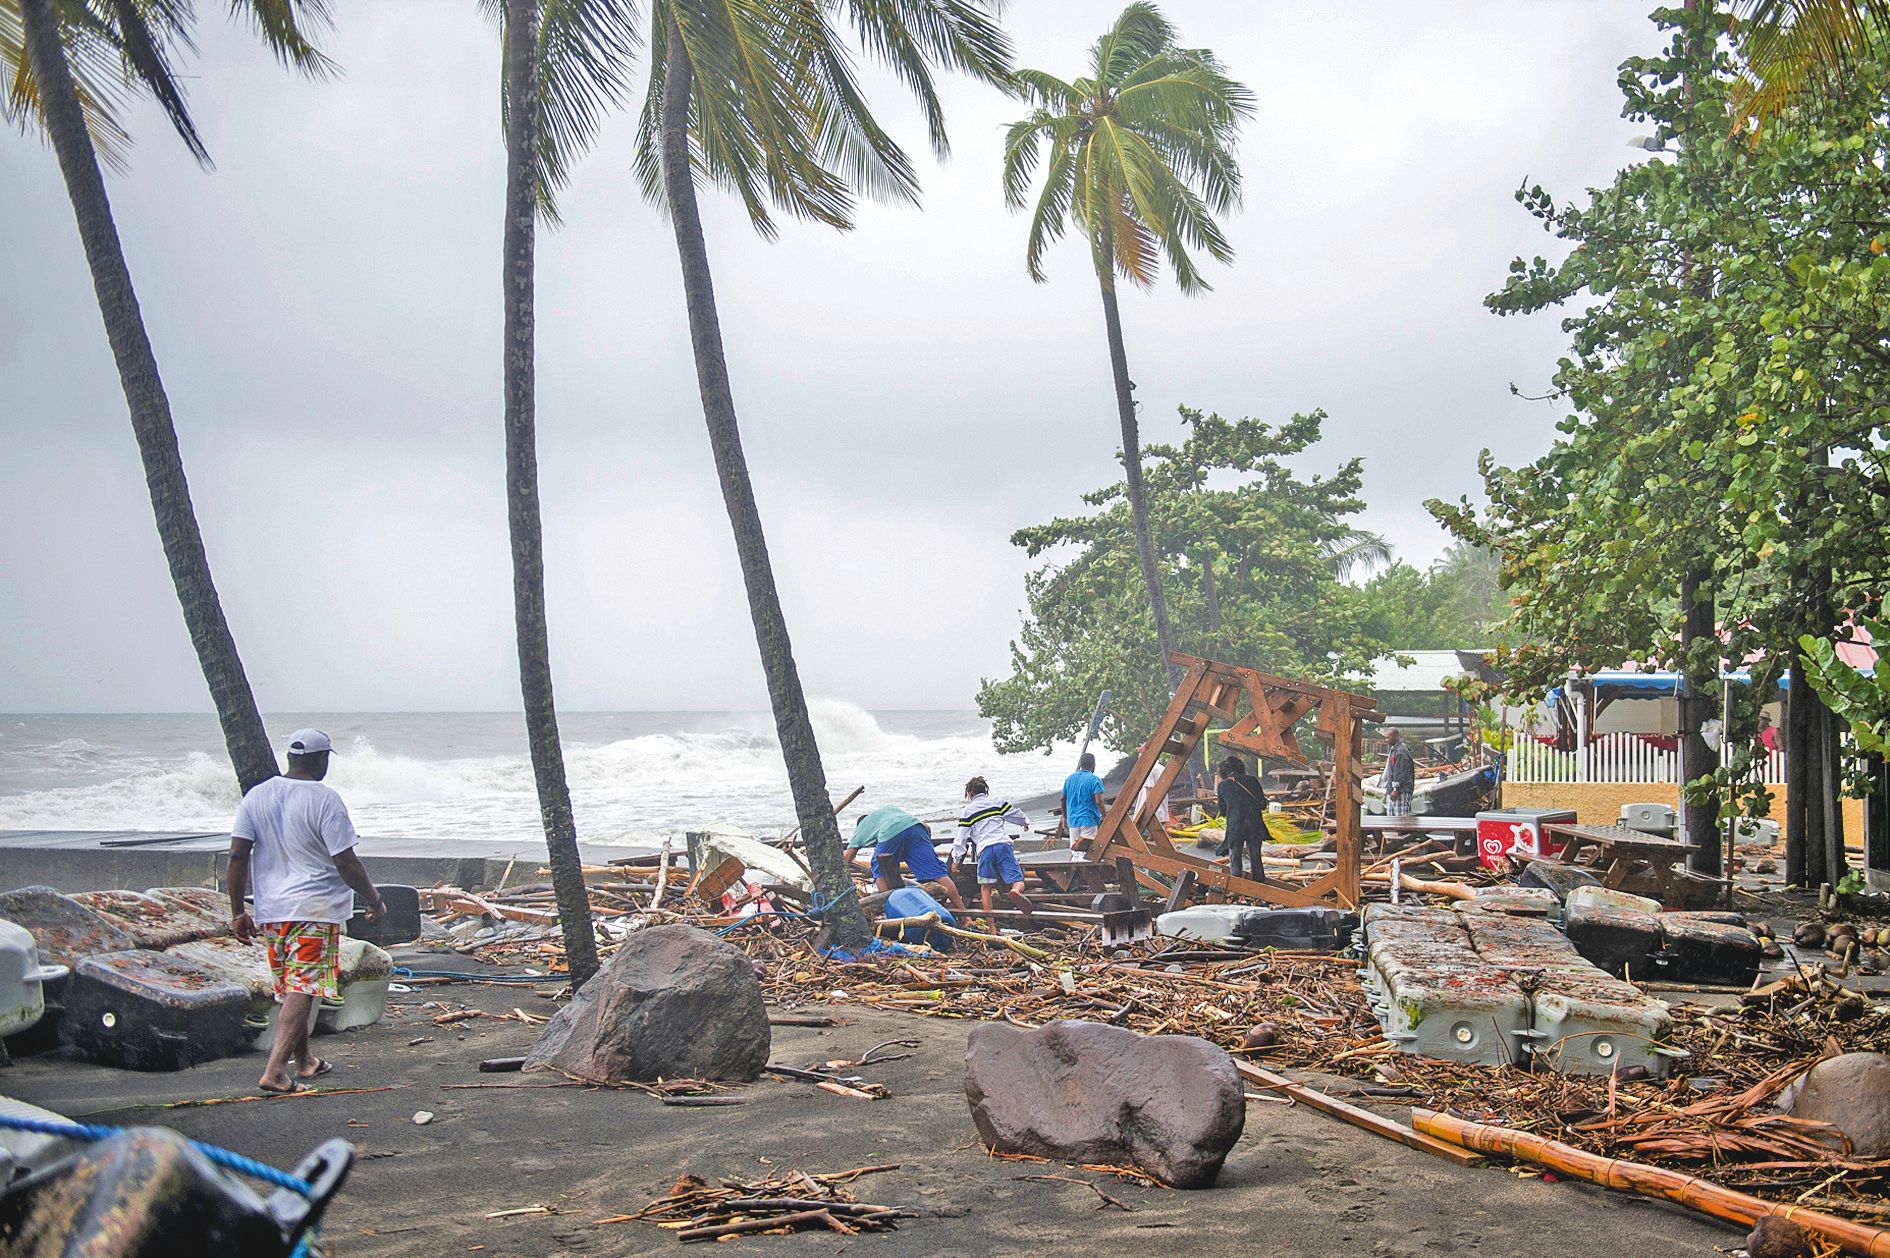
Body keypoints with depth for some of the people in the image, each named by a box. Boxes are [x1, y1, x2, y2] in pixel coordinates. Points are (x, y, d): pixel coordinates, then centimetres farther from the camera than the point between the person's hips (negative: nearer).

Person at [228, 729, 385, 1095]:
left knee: (289, 989, 18)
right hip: (314, 910, -6)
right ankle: (274, 1070, -16)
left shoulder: (257, 796, 4)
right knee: (302, 989, -6)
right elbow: (345, 863, -13)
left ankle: (305, 1062, 32)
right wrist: (374, 900, 0)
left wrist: (237, 911, 7)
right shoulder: (325, 800, -12)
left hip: (270, 910, 6)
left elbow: (237, 855, 1)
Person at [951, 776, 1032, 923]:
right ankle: (1015, 892, -44)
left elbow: (961, 838, 14)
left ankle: (991, 923, 0)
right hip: (1003, 843, 1)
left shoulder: (967, 812, 16)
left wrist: (956, 860, 21)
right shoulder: (997, 802, 20)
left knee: (985, 887, 8)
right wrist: (1026, 822, 51)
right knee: (1018, 882, -7)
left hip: (984, 849, -1)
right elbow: (1016, 813, 28)